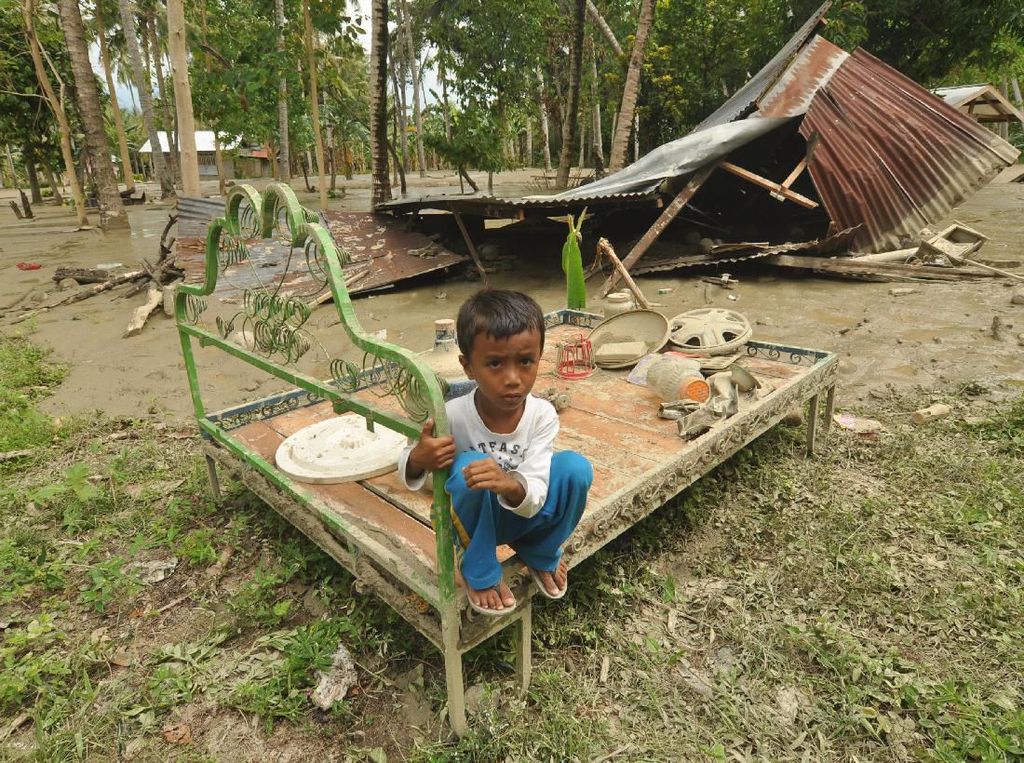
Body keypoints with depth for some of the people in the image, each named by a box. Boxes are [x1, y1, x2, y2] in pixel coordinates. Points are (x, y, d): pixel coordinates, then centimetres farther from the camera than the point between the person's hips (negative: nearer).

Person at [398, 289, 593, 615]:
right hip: (470, 521, -2)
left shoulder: (542, 415, -22)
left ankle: (540, 553, 6)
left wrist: (511, 485, -50)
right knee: (469, 466, -34)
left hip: (521, 512, 2)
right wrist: (418, 460, -36)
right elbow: (408, 472, -10)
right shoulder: (451, 417, -27)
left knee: (576, 467, -24)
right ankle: (479, 570, -7)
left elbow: (534, 498, -26)